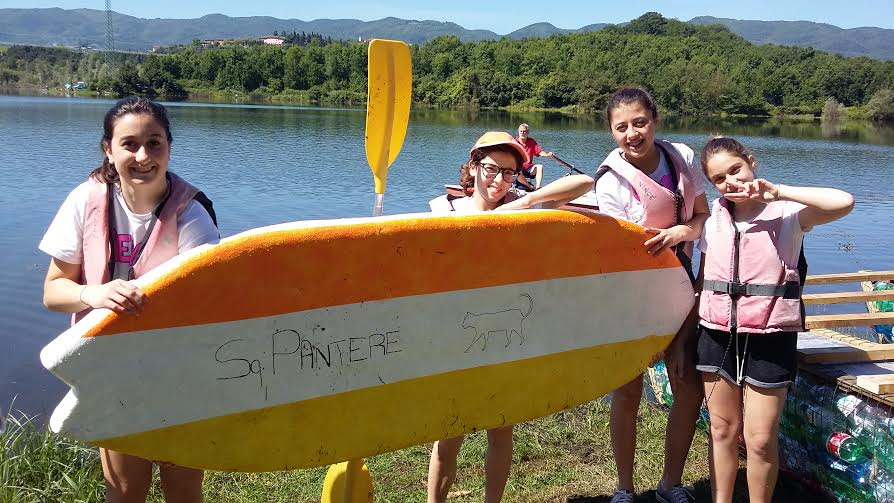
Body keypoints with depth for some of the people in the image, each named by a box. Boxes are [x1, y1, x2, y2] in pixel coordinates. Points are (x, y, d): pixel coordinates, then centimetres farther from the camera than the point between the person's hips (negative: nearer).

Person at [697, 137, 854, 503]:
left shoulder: (786, 215, -4)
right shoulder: (713, 223, 8)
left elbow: (843, 202, -22)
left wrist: (777, 192, -18)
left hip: (770, 337, -4)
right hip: (717, 334, 4)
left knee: (760, 439, 1)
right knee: (722, 430, 12)